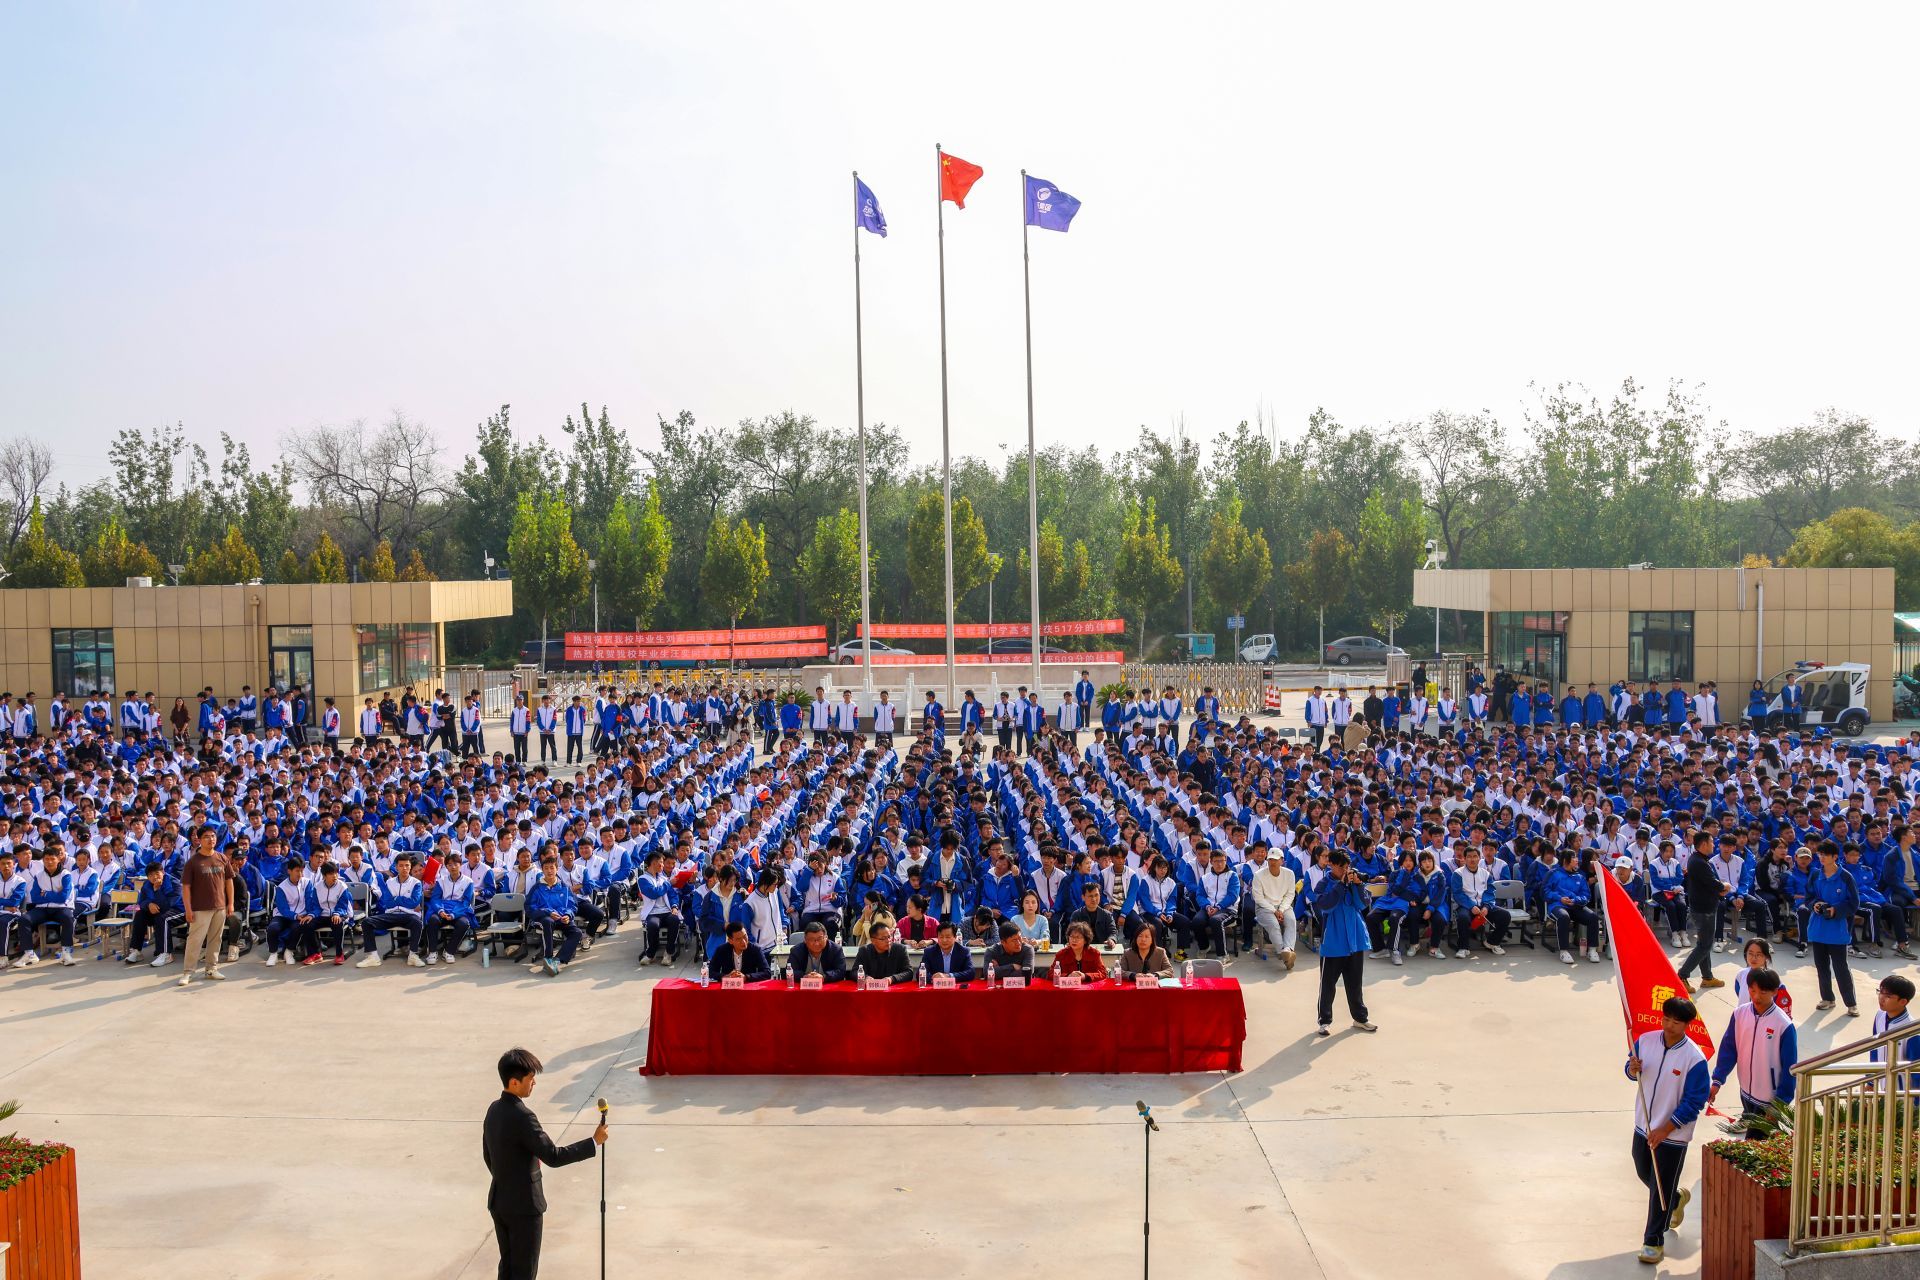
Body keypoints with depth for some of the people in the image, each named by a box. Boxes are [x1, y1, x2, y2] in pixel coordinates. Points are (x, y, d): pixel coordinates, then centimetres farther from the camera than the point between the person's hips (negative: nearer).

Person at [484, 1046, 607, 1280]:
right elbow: (553, 1157, -26)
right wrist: (594, 1142, -19)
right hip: (523, 1205, -8)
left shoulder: (494, 1109, 2)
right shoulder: (522, 1117, -26)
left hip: (498, 1201, 8)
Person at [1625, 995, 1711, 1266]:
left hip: (1673, 1134, -6)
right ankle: (1677, 1199, 53)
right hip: (1644, 1125, 6)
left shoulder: (1694, 1058, -20)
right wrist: (1632, 1069, -15)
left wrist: (1665, 1129, -20)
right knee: (1645, 1175, 23)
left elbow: (1694, 1102, -17)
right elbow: (1632, 1070, 11)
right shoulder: (1646, 1041, -5)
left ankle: (1654, 1241, 16)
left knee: (1661, 1188, 1)